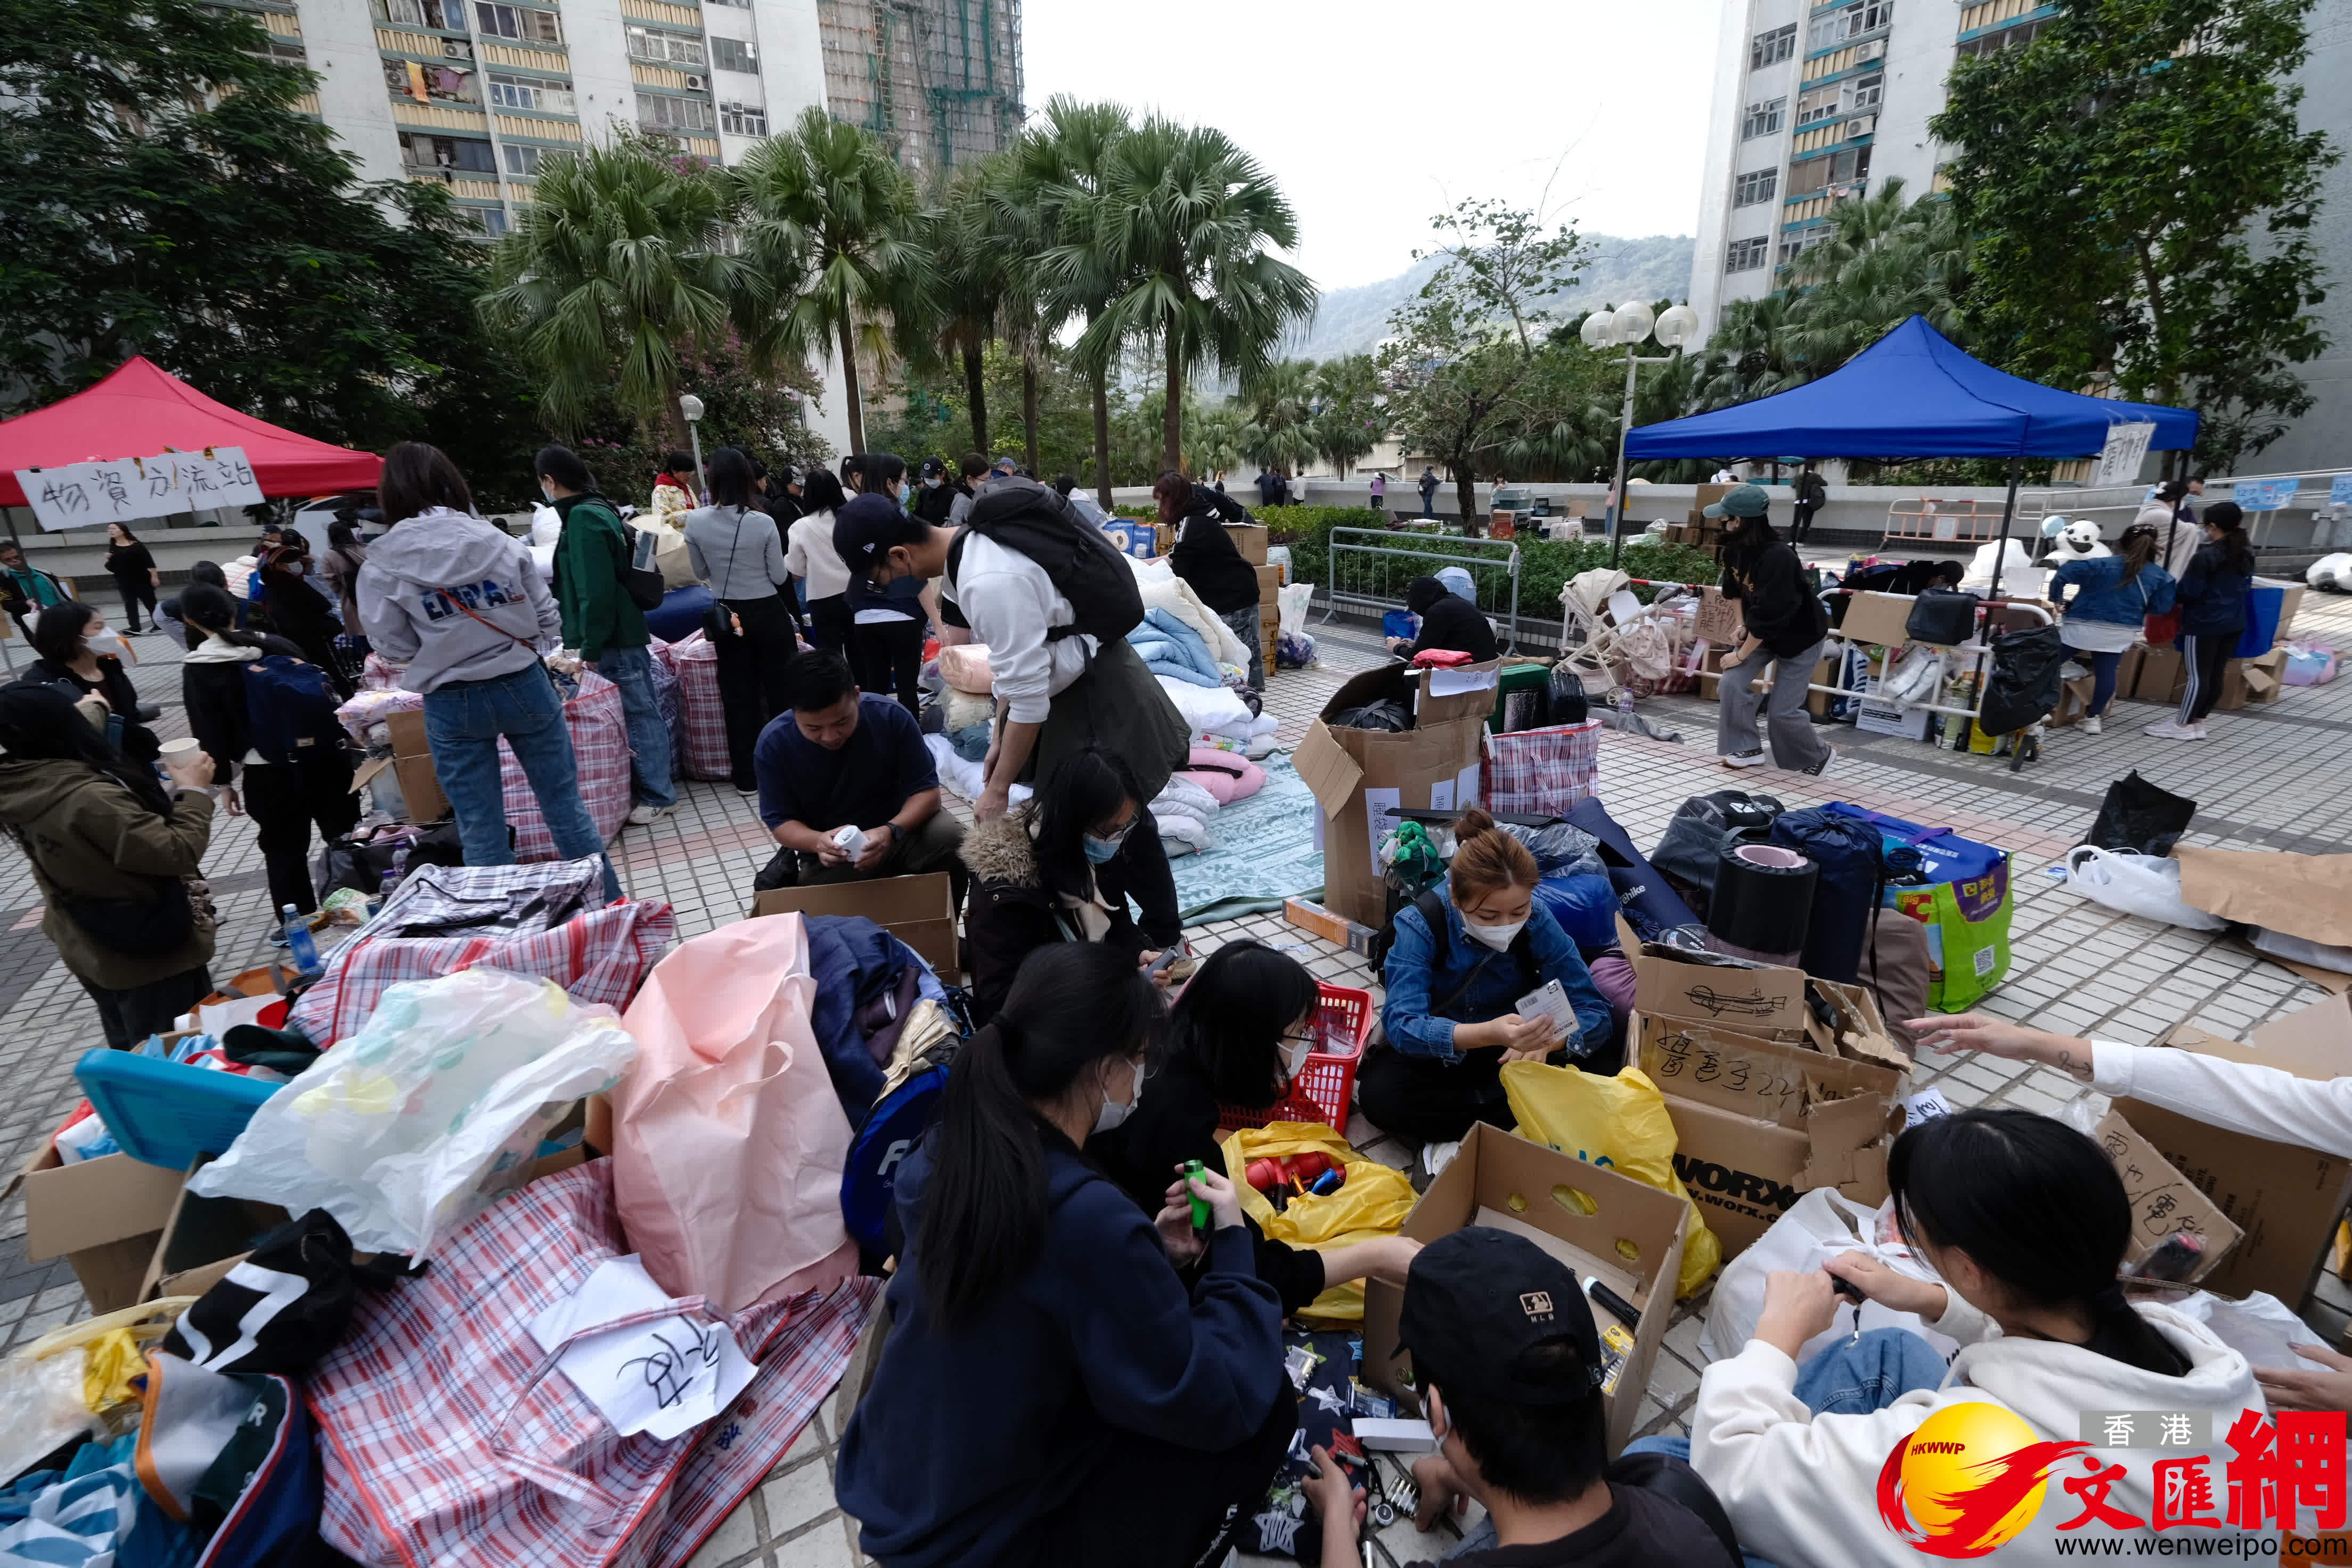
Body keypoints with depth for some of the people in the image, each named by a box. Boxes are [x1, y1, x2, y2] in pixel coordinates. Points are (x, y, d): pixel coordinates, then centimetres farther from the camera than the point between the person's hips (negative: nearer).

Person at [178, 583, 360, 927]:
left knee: (283, 848, 7)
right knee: (343, 832, 12)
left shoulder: (196, 671, -3)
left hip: (268, 771, -3)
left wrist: (222, 782, 5)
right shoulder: (277, 645, 5)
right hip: (323, 752, 3)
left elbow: (210, 734, -2)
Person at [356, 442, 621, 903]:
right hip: (523, 686, 1)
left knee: (479, 826, 9)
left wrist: (439, 645, 15)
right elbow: (547, 619, -1)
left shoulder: (381, 565, -6)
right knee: (564, 801, 11)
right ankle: (607, 902, 18)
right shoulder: (500, 542, -5)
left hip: (451, 704, -1)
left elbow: (392, 646, -3)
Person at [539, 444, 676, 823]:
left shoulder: (583, 518, -16)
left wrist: (591, 647, -17)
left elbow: (595, 590, -22)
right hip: (624, 632, 10)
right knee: (640, 711, 14)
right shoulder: (600, 510, 14)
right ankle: (650, 784, 23)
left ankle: (658, 796, 4)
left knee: (640, 713, -3)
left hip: (613, 640, -10)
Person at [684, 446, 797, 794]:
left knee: (738, 697, 11)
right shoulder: (764, 523, -15)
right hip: (768, 614, -2)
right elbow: (779, 576, -6)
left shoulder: (695, 521, -8)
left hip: (727, 618, 2)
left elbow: (701, 573, 4)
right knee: (779, 691, 10)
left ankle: (747, 778, 18)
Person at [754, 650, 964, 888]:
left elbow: (926, 790, -14)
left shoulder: (892, 717, -19)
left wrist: (891, 832, -34)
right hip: (830, 858, 1)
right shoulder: (774, 743, -16)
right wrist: (817, 842, -33)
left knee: (952, 839, -28)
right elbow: (780, 821, -10)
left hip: (898, 827, -1)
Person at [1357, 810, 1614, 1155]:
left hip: (1514, 1051, 3)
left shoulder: (1537, 920, -18)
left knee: (1605, 1052, -23)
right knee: (1379, 1093, -31)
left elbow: (1594, 1011, -19)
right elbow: (1402, 1025, -35)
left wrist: (1545, 1040, -42)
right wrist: (1488, 1033, -54)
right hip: (1441, 1052, -2)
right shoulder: (1419, 924, -25)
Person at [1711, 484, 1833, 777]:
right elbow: (1735, 588, 11)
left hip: (1801, 636, -7)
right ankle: (1747, 749, 3)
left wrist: (1741, 655, -22)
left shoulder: (1778, 558, -34)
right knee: (1733, 682, -10)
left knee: (1781, 711, -5)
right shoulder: (1734, 549, -10)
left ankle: (1819, 757, 21)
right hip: (1761, 631, 7)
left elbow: (1768, 616, -31)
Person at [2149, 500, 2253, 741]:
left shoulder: (2205, 556, -17)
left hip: (2204, 624, -8)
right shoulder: (2246, 554, 10)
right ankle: (2198, 722, 16)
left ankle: (2184, 725, 1)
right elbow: (2246, 587, 20)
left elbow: (2189, 592, -16)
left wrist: (2170, 593, 2)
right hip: (2234, 623, 8)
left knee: (2198, 676, -4)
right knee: (2216, 675, 10)